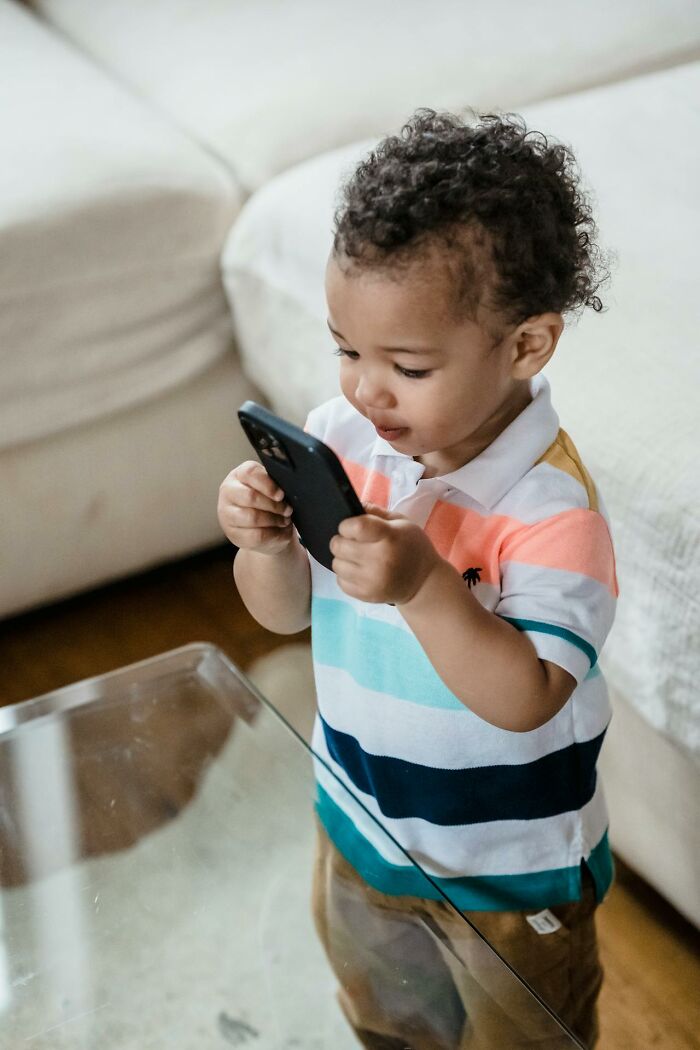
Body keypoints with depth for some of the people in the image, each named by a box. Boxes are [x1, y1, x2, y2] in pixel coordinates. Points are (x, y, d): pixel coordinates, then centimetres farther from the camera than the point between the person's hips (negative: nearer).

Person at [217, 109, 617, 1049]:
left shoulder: (550, 507, -30)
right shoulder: (337, 439, -13)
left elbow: (525, 702, -34)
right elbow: (285, 614, -4)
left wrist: (425, 586, -47)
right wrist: (265, 545, -26)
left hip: (509, 870, -5)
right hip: (361, 829, 6)